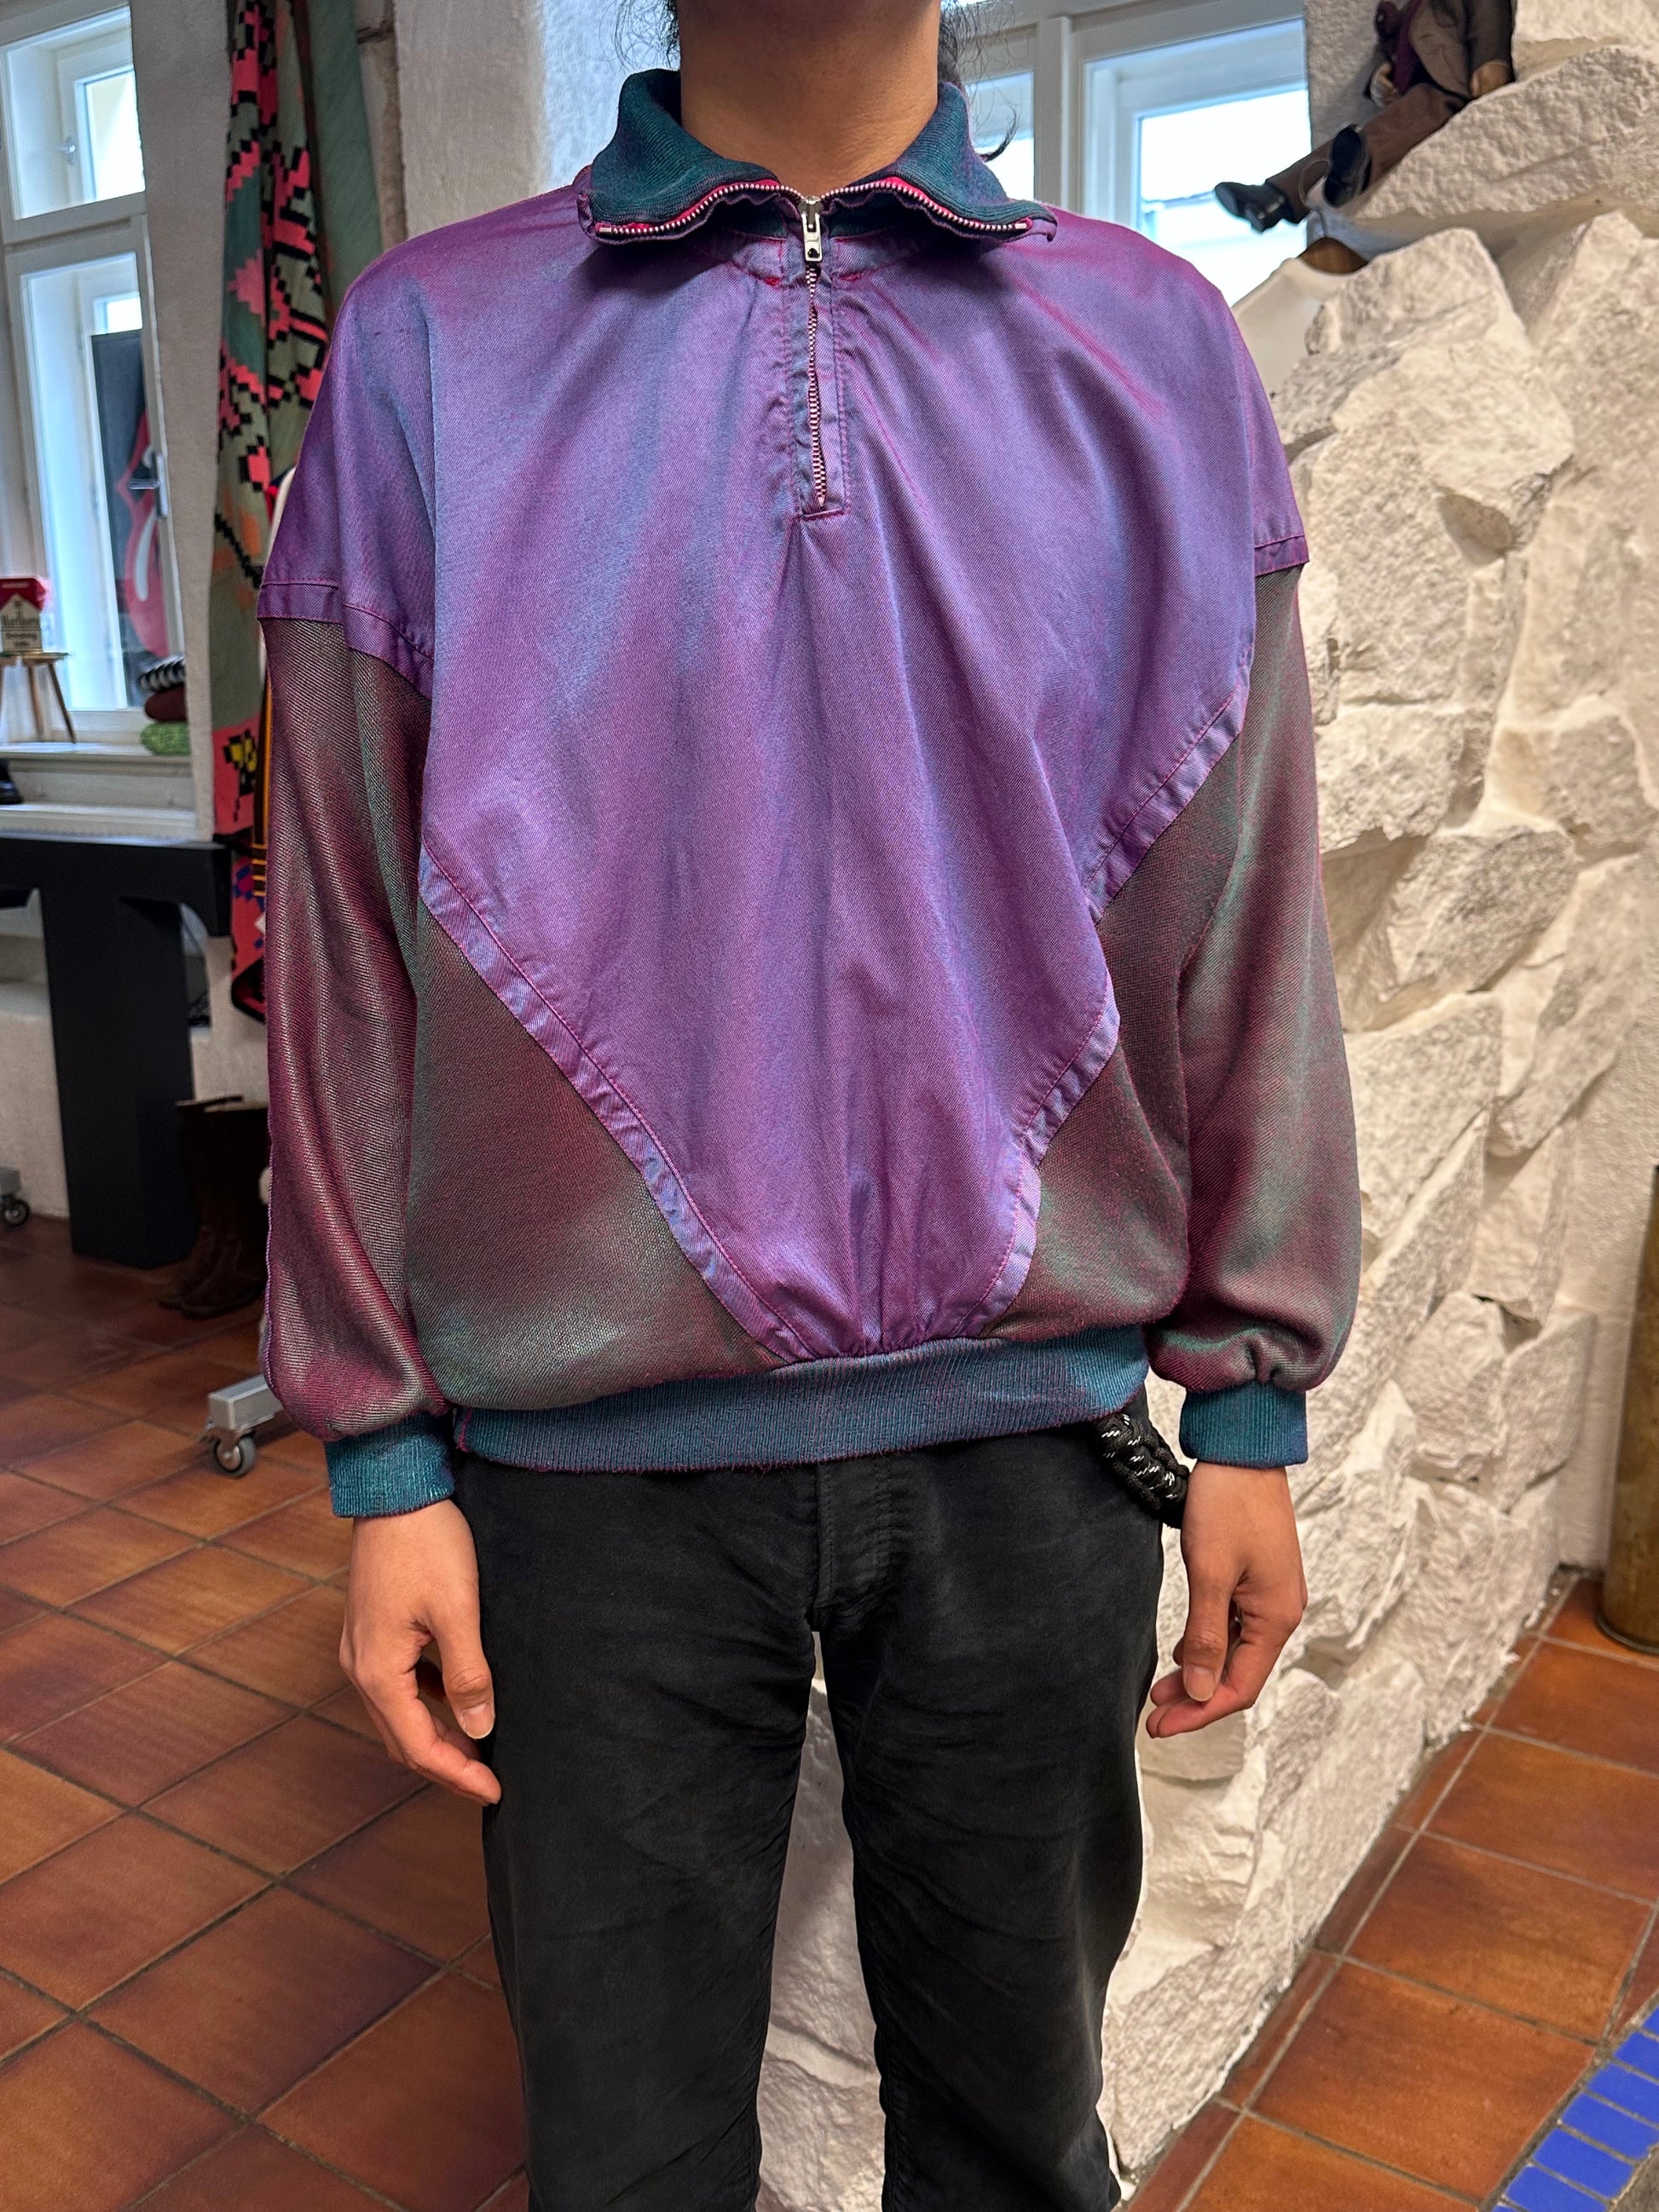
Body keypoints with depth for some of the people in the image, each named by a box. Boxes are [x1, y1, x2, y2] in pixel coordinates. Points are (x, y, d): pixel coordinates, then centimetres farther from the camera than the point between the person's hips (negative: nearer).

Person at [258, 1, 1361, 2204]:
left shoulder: (1158, 346, 4)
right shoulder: (430, 343, 1)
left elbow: (1244, 929, 4)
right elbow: (349, 944, 0)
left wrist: (1253, 1406, 5)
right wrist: (382, 1450, 0)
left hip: (1031, 1440, 2)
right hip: (597, 1449, 0)